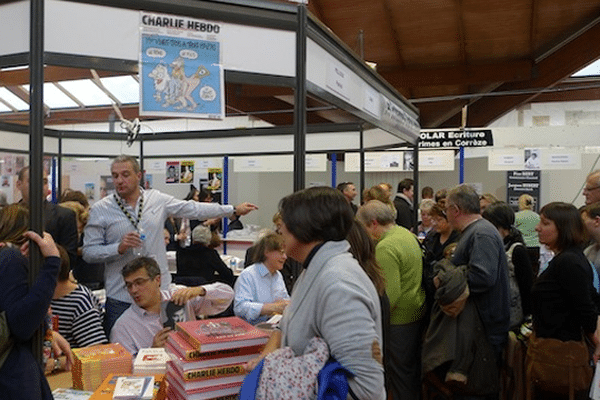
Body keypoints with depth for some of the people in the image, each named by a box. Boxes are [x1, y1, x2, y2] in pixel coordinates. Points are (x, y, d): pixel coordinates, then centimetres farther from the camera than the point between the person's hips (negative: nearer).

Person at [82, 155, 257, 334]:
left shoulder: (158, 199, 4)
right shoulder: (100, 210, -1)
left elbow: (194, 209, 9)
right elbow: (88, 252, -2)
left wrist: (234, 209, 10)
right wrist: (119, 248, -19)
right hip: (121, 299, -1)